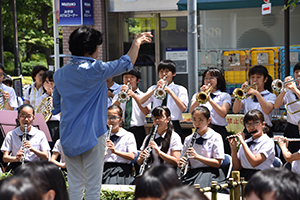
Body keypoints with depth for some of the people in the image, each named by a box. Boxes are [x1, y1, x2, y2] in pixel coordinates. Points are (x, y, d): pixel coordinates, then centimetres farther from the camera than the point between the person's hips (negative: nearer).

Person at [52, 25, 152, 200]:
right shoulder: (94, 69, -14)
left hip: (68, 137, 6)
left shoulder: (60, 74, 6)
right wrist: (136, 43, 14)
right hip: (91, 136, -6)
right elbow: (127, 63, -3)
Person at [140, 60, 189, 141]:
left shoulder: (180, 89, 7)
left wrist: (170, 92, -20)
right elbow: (141, 102, -3)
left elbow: (183, 108, -12)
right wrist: (155, 89, -15)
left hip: (174, 127, -2)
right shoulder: (153, 88, 15)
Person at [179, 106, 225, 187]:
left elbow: (217, 163, -4)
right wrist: (181, 164, -7)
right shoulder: (188, 139, 16)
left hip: (209, 172, -3)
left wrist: (197, 157, -14)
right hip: (192, 173, 3)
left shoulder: (216, 137, 3)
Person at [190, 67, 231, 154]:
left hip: (219, 130, -2)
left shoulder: (225, 96, 10)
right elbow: (192, 111, 0)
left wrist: (210, 100, -15)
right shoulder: (197, 95, 17)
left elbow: (223, 114, -7)